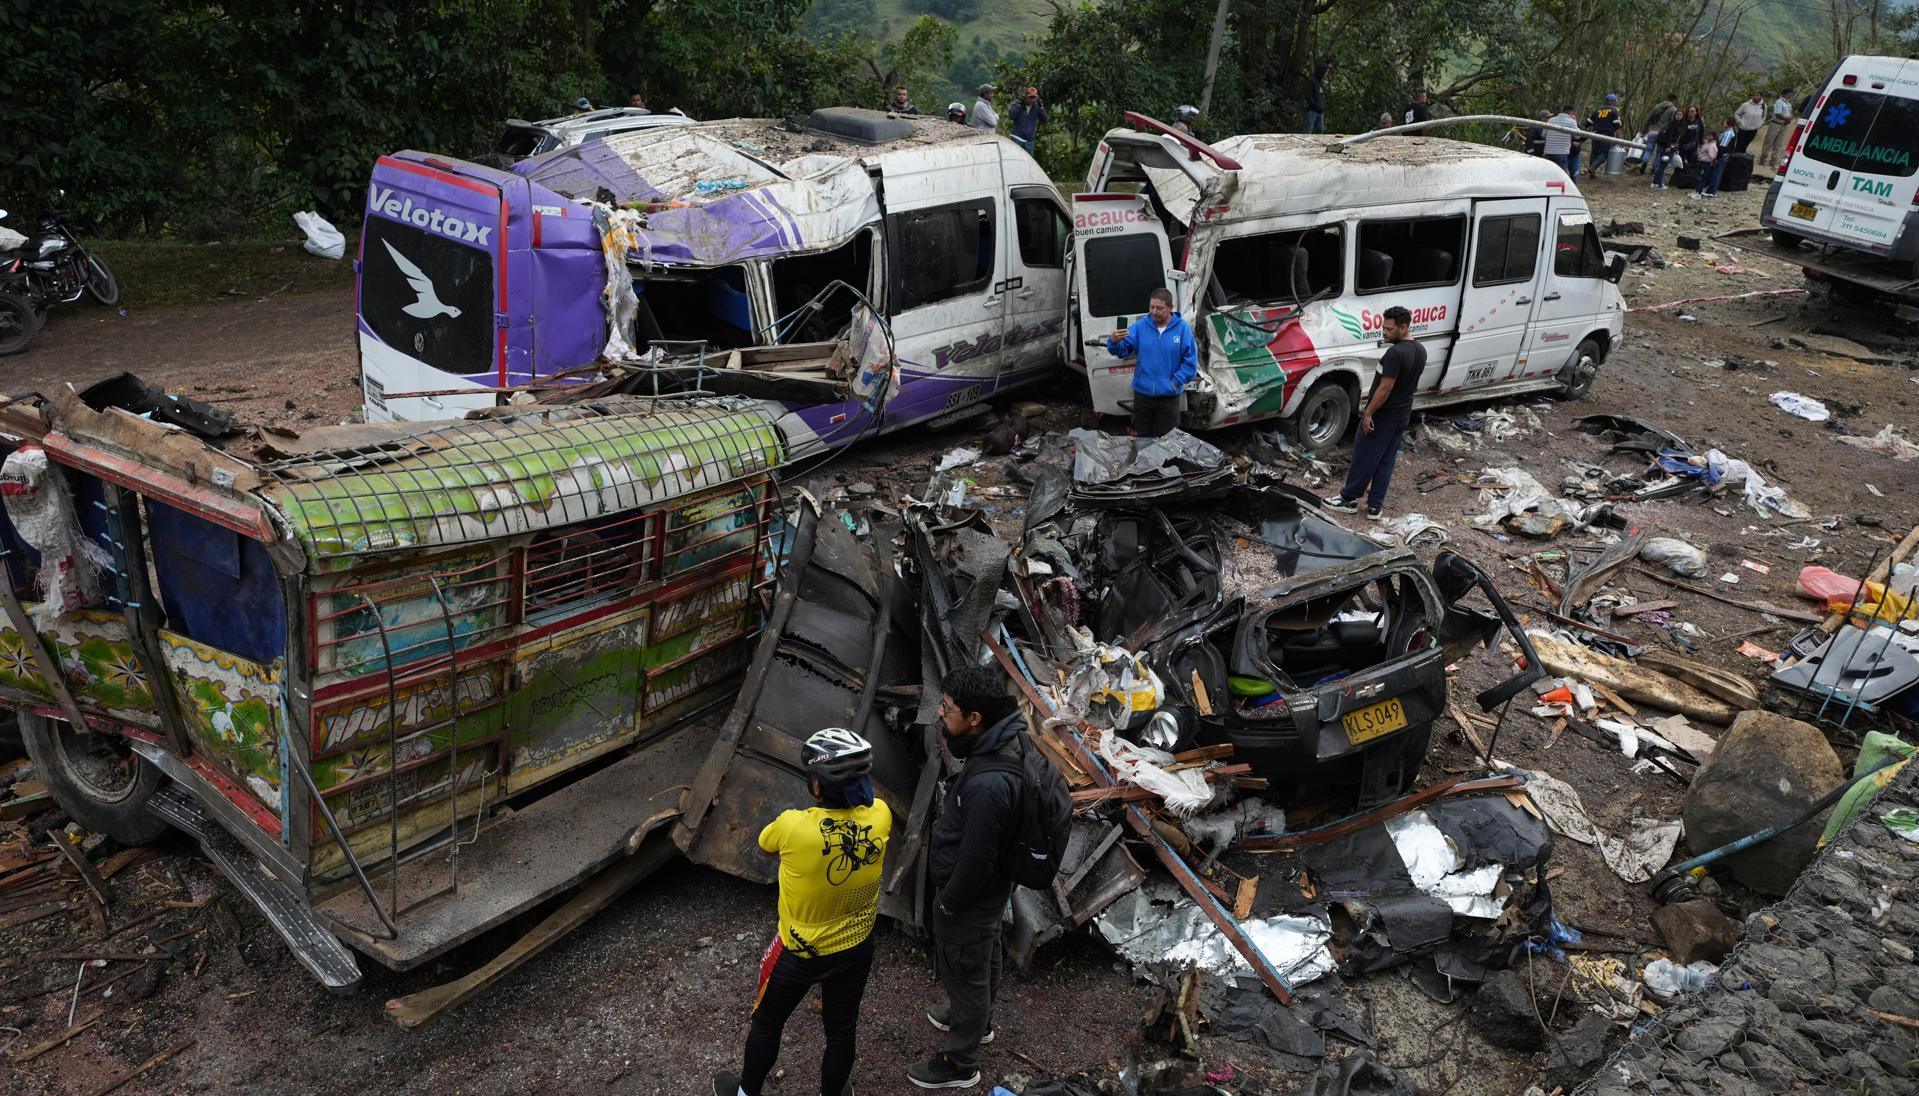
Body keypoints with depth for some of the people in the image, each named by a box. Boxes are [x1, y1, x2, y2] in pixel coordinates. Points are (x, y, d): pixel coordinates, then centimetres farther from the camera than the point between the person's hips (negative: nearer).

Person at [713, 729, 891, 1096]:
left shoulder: (793, 826, -33)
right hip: (857, 948, 3)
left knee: (767, 1024, 24)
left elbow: (765, 846, -8)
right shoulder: (880, 816, -23)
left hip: (799, 952, -2)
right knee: (842, 1030, 23)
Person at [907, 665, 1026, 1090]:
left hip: (970, 896, -8)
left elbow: (975, 859, -28)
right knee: (984, 958, 31)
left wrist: (948, 903, -14)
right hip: (992, 886, 9)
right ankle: (978, 1020, 57)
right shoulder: (1006, 743, -12)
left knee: (963, 972, 14)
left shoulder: (988, 785, -42)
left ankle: (960, 1064, 37)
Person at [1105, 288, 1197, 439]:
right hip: (1142, 393, 2)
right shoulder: (1140, 326, -3)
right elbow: (1123, 350, -7)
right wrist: (1114, 342, -29)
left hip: (1168, 396, -2)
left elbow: (1190, 362, -6)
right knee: (1143, 438, 14)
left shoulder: (1182, 328, -7)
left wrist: (1175, 382, -12)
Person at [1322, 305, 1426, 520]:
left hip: (1382, 415, -8)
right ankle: (1375, 506, 17)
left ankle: (1349, 499, 17)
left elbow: (1385, 388, -24)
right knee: (1386, 460, 13)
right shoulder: (1420, 350, 4)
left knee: (1364, 457, 5)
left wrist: (1368, 413, -18)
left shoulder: (1395, 353, -25)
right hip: (1403, 414, 8)